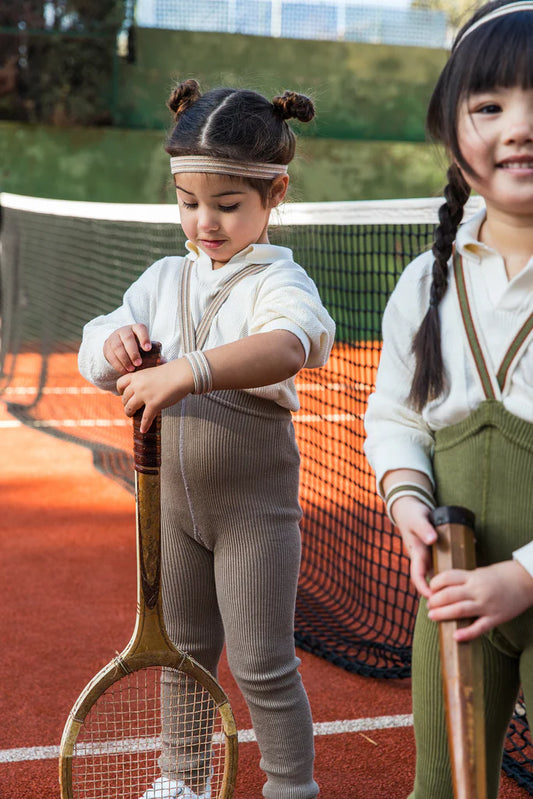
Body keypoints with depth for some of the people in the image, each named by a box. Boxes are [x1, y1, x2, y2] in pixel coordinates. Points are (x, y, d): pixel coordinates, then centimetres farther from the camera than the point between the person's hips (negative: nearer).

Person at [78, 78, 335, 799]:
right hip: (173, 494, 6)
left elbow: (285, 347, -36)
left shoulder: (278, 280, -13)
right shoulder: (163, 280, 6)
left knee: (262, 664, 2)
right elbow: (93, 353, 4)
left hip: (254, 501, -6)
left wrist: (185, 371, -48)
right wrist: (114, 345, -21)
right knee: (184, 648, 20)